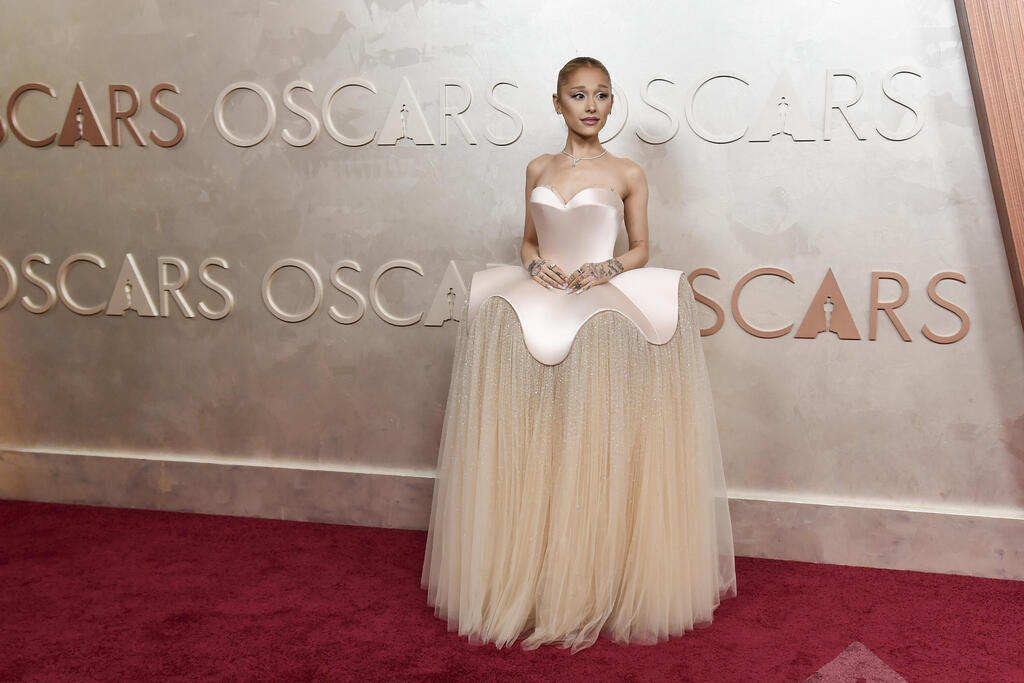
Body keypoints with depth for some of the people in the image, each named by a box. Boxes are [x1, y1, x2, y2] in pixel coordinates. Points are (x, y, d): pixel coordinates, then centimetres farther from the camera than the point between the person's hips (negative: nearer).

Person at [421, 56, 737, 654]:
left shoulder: (628, 174, 6)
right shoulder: (538, 170, 14)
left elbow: (640, 249, 10)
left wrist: (605, 269, -9)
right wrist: (536, 264, -2)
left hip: (604, 312, -2)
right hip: (537, 311, 3)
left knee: (596, 449, -9)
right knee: (531, 454, -3)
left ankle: (596, 586, 4)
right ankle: (529, 578, 8)